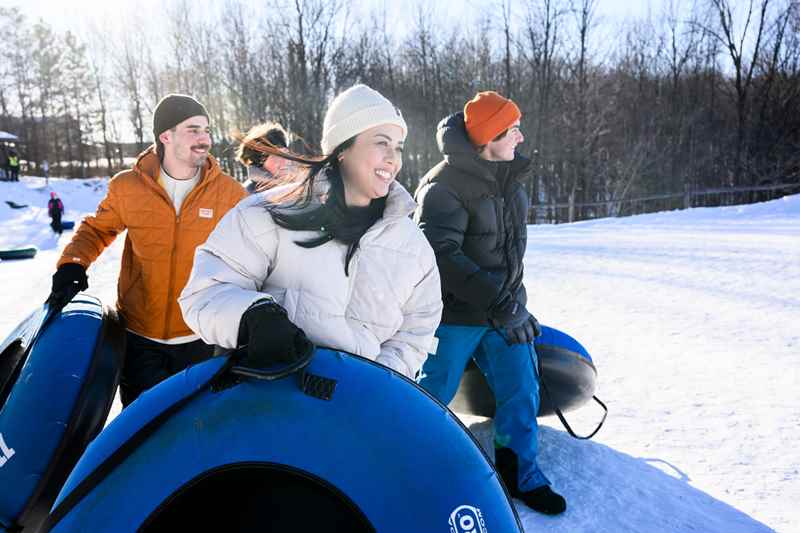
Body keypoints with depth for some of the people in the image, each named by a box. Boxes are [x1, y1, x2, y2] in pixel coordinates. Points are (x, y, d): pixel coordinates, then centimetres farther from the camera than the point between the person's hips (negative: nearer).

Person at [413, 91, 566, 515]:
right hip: (455, 314, -7)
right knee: (433, 394, 7)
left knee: (521, 392, 9)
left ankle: (519, 472, 28)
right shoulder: (444, 186, -19)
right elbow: (440, 253, -28)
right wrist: (489, 295, -30)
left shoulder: (508, 178, 7)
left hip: (505, 307, 7)